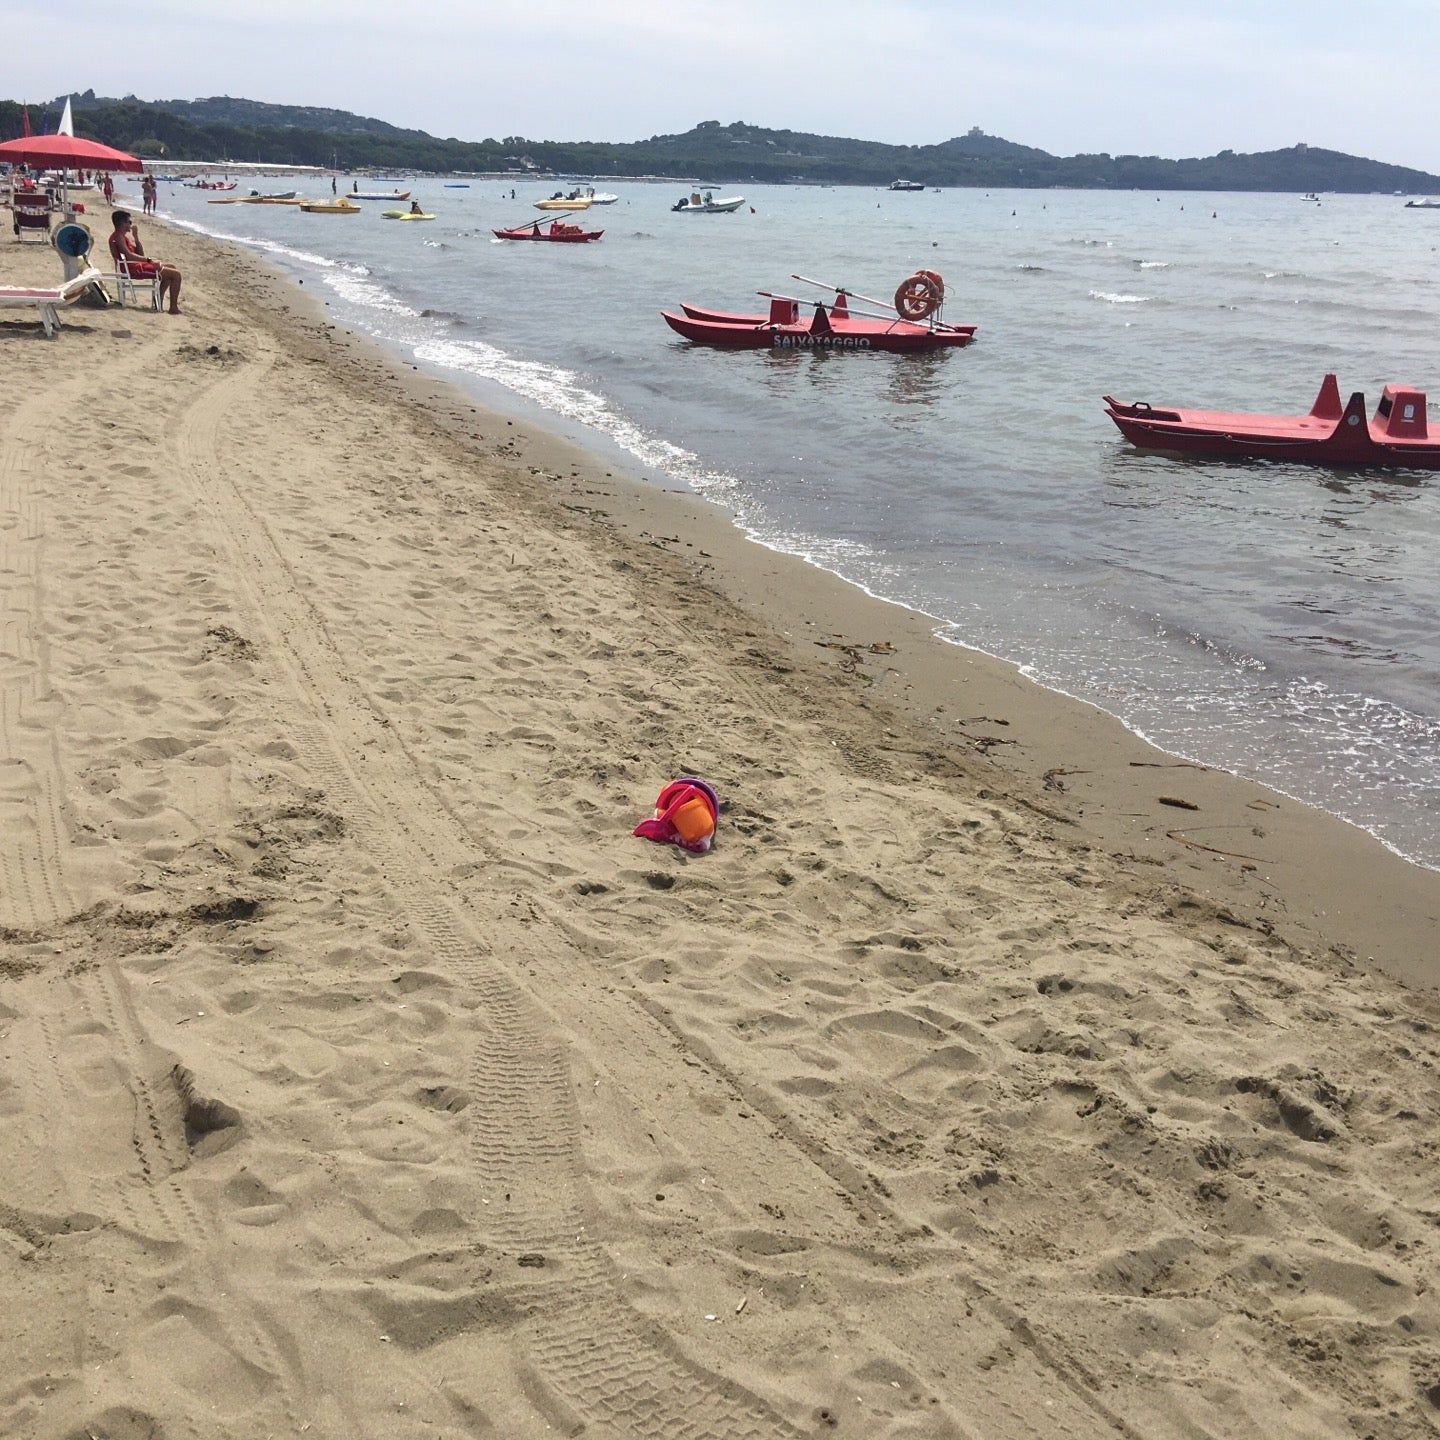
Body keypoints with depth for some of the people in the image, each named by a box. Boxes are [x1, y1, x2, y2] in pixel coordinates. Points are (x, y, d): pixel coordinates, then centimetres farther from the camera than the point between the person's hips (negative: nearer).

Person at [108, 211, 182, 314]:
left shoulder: (123, 236, 18)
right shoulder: (118, 236, -14)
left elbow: (140, 254, 15)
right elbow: (128, 256, -28)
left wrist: (136, 238, 5)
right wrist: (149, 260, -28)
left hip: (138, 265, 11)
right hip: (134, 269, -11)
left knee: (171, 268, 25)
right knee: (176, 274, -12)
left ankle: (159, 301, 21)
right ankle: (174, 308, -12)